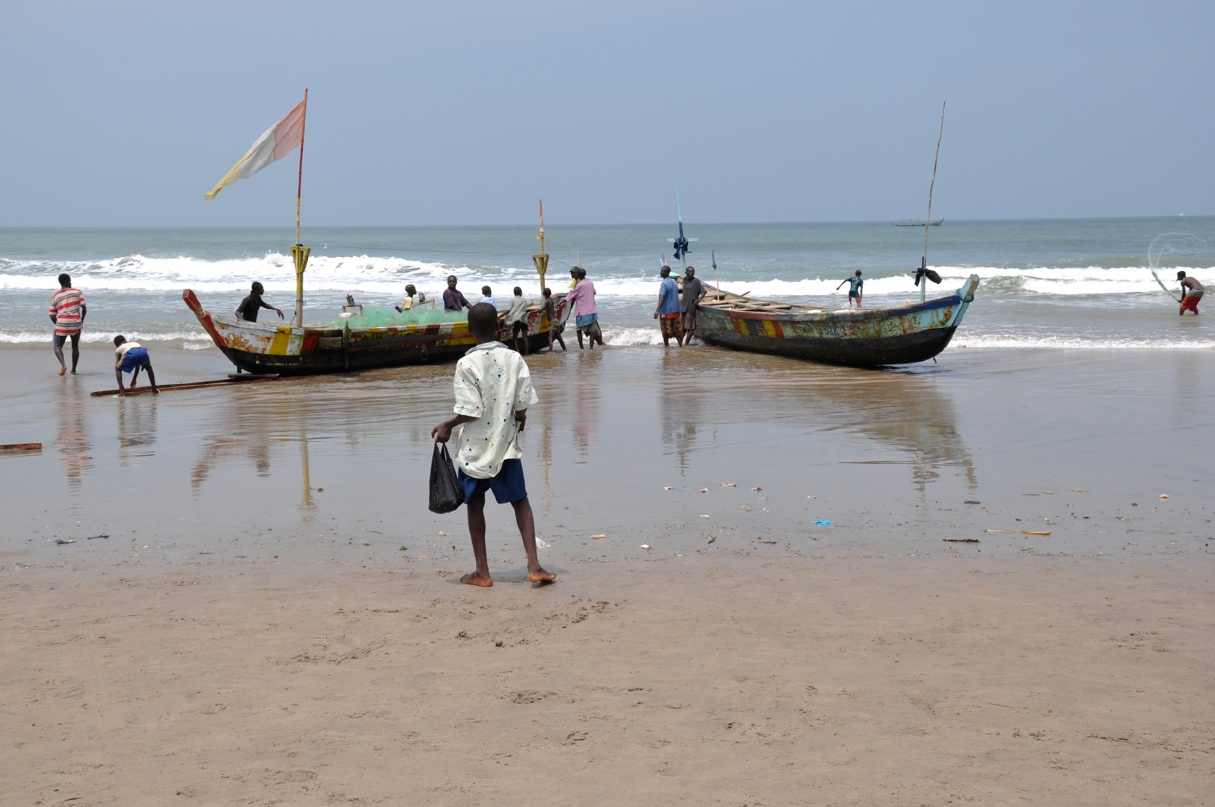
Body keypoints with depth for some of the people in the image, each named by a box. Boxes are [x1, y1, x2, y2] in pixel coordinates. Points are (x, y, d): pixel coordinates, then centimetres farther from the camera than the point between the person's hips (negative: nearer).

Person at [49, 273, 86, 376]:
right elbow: (84, 308, -3)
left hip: (62, 325, -1)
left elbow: (52, 315, 4)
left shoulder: (55, 296, 4)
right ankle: (73, 370, 23)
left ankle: (63, 364, -15)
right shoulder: (77, 292, 2)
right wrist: (81, 321, 11)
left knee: (57, 346, 11)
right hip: (76, 324, 1)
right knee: (75, 347, 21)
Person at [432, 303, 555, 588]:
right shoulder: (515, 359, -6)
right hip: (506, 446, 2)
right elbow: (522, 406, -5)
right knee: (520, 501, 12)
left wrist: (447, 425, -2)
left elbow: (470, 411, -18)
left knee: (475, 505, 12)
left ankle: (482, 572, 15)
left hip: (475, 449, -2)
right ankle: (533, 565, -1)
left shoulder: (466, 364, -15)